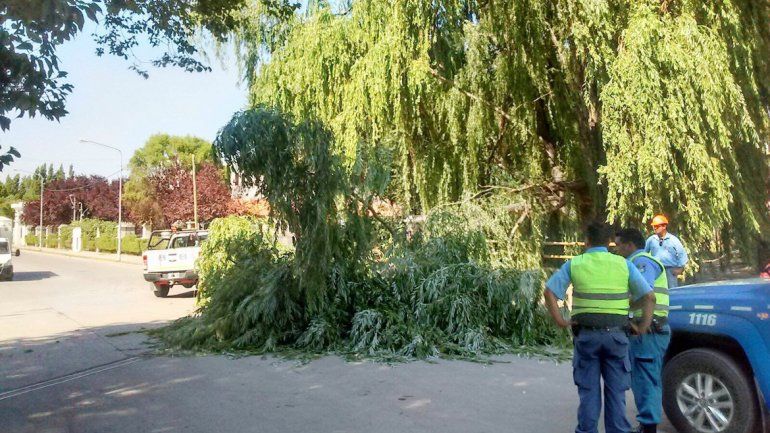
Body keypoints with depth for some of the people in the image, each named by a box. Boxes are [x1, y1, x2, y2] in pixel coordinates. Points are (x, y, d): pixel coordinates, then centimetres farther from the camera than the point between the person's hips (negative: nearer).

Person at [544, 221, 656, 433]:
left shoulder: (574, 264, 1)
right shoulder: (624, 264, 3)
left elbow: (550, 292, -5)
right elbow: (649, 296, 0)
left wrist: (560, 321, 0)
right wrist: (643, 327, 5)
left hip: (586, 335, 0)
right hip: (615, 335, 1)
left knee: (589, 391, 10)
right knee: (616, 391, 10)